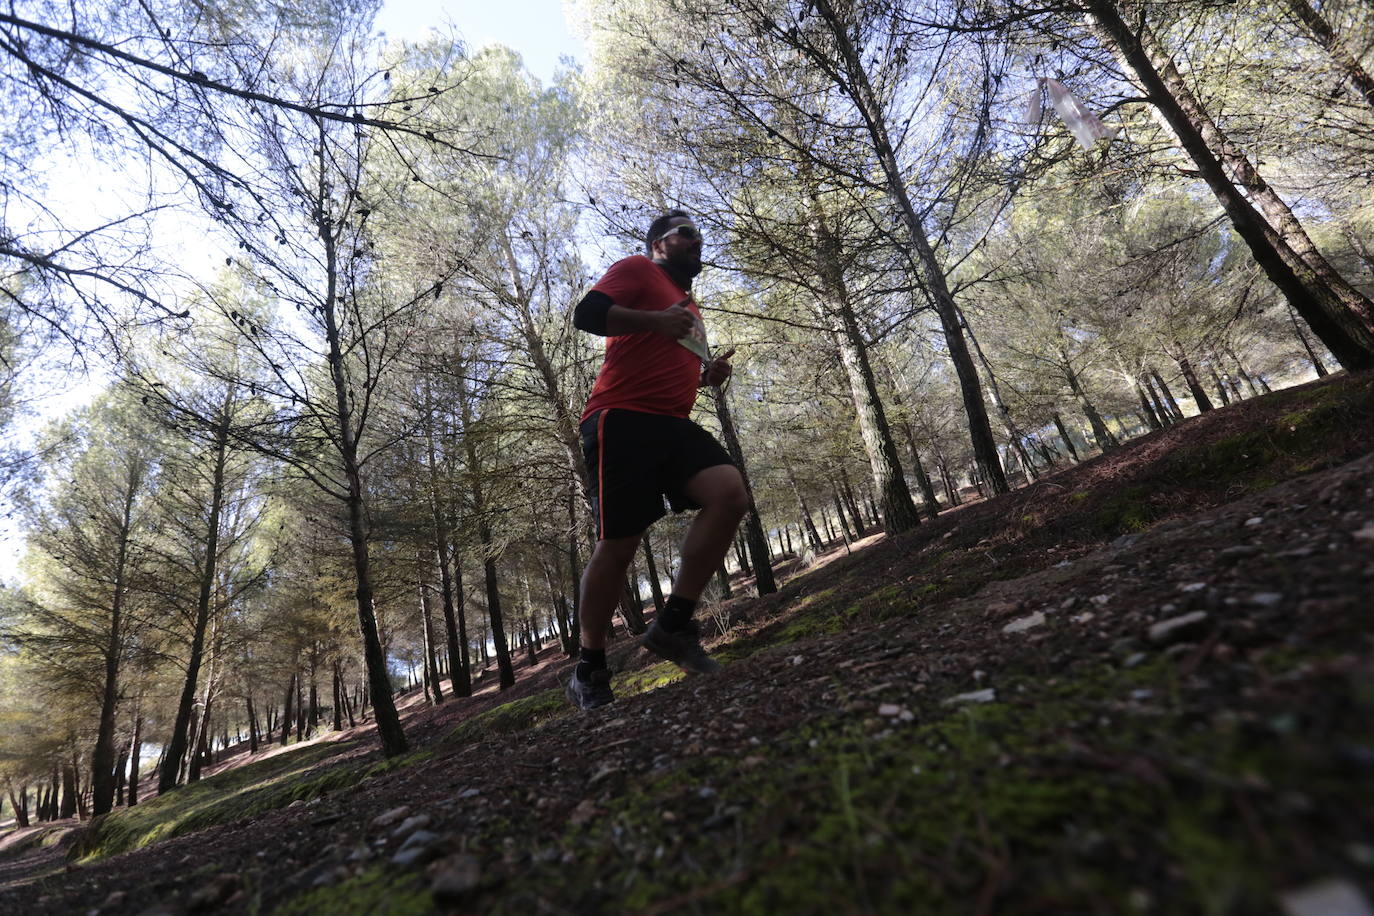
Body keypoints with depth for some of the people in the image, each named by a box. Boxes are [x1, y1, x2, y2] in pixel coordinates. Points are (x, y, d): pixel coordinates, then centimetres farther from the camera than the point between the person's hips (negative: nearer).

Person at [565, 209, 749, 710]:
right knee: (618, 543, -8)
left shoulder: (688, 303, 31)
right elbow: (587, 313, -7)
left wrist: (710, 374, 17)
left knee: (730, 493, -18)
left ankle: (672, 624, -10)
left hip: (672, 423, 7)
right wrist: (658, 322, -14)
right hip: (622, 420, -7)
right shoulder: (637, 269, 7)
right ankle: (588, 670, 10)